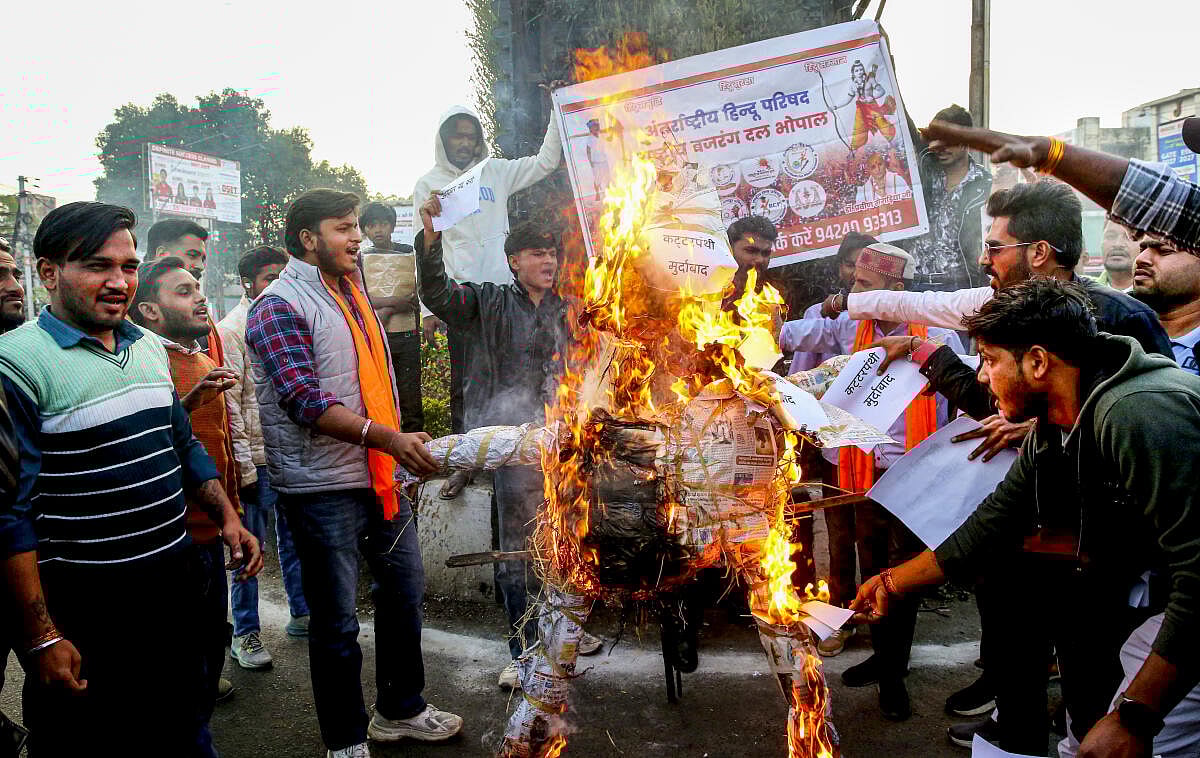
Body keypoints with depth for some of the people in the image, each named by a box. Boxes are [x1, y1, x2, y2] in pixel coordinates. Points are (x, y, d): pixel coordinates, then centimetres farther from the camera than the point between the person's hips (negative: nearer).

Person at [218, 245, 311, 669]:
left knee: (294, 538, 16)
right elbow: (228, 404, -13)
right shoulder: (231, 331, -9)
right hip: (256, 458, -6)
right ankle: (245, 634, 15)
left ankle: (301, 614, 30)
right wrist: (244, 468, -15)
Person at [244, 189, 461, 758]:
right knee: (336, 623, 4)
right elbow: (306, 402, -24)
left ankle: (400, 710, 36)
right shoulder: (278, 307, -13)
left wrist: (400, 446, 17)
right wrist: (389, 438, -31)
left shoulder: (350, 292, 13)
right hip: (323, 488, -8)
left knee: (405, 589, 18)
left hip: (379, 475, 8)